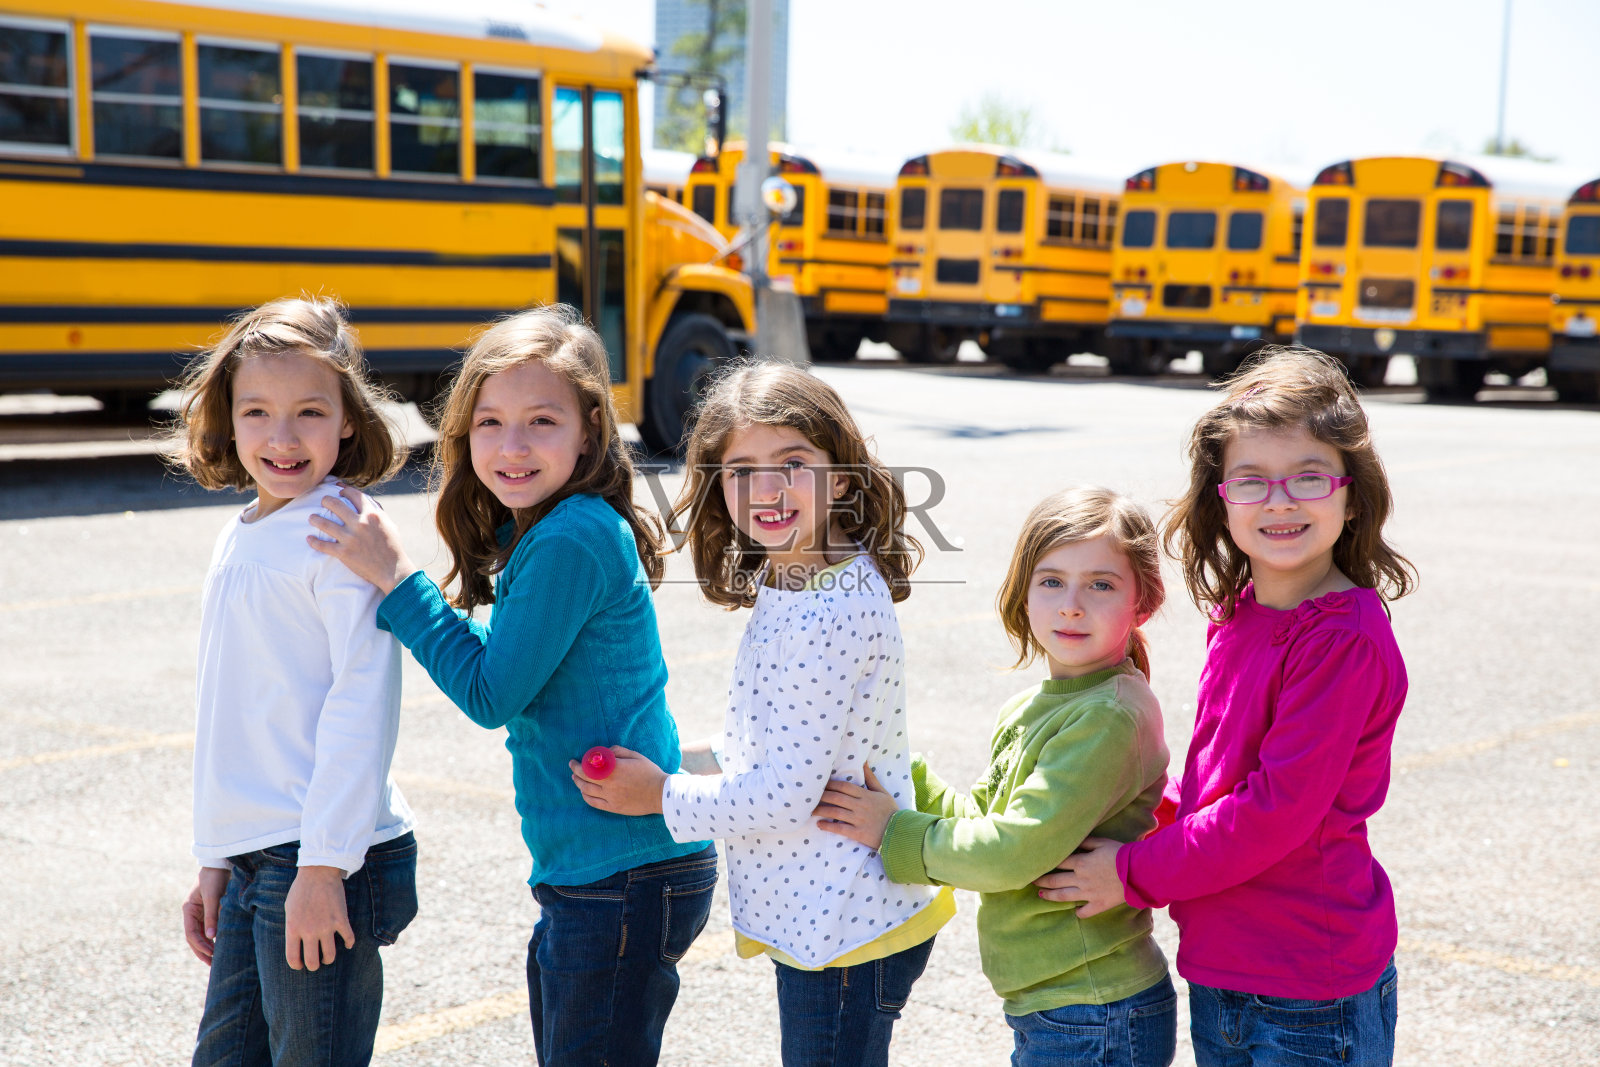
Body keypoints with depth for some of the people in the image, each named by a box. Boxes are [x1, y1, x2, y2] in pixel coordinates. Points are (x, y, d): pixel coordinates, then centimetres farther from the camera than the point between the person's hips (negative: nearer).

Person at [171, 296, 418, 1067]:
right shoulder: (240, 537, 13)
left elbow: (364, 702, -17)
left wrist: (324, 866, -19)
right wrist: (214, 863, 18)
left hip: (324, 862, -8)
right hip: (249, 860, 8)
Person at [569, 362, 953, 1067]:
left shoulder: (834, 616, -24)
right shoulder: (791, 587, 7)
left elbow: (782, 796, -23)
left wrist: (663, 796, -10)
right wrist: (682, 758, 9)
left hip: (844, 930, -10)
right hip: (814, 919, 10)